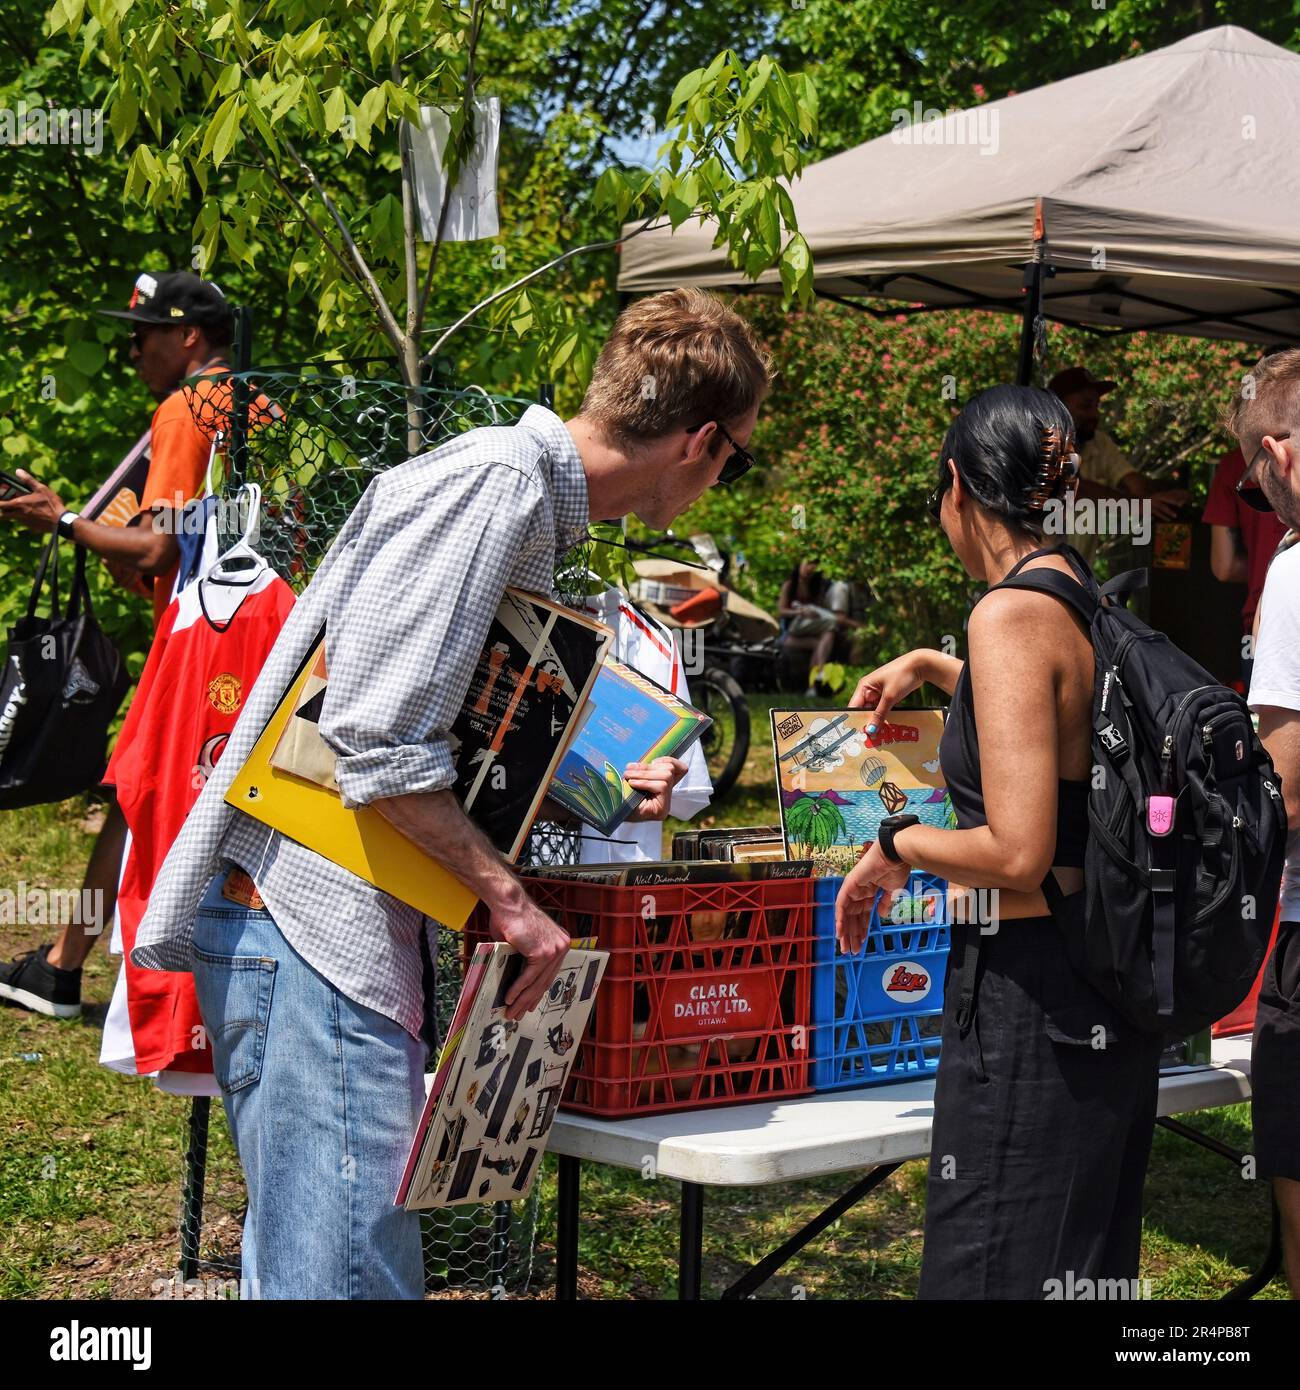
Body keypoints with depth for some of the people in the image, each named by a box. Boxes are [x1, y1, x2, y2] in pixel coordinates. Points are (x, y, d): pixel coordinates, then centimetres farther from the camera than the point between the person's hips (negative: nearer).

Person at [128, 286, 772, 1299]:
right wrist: (506, 895, -12)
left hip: (343, 922, 10)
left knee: (303, 1258, 14)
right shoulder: (496, 478, -12)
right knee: (351, 1273, -9)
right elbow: (376, 736, -19)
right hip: (309, 920, -10)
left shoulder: (531, 495, 20)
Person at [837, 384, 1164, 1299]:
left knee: (995, 1271, 0)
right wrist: (933, 668, 40)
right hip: (1112, 988, 9)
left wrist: (897, 845, -6)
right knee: (1090, 1266, 19)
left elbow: (1019, 854, -22)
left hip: (1032, 996, -9)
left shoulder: (1012, 613, -17)